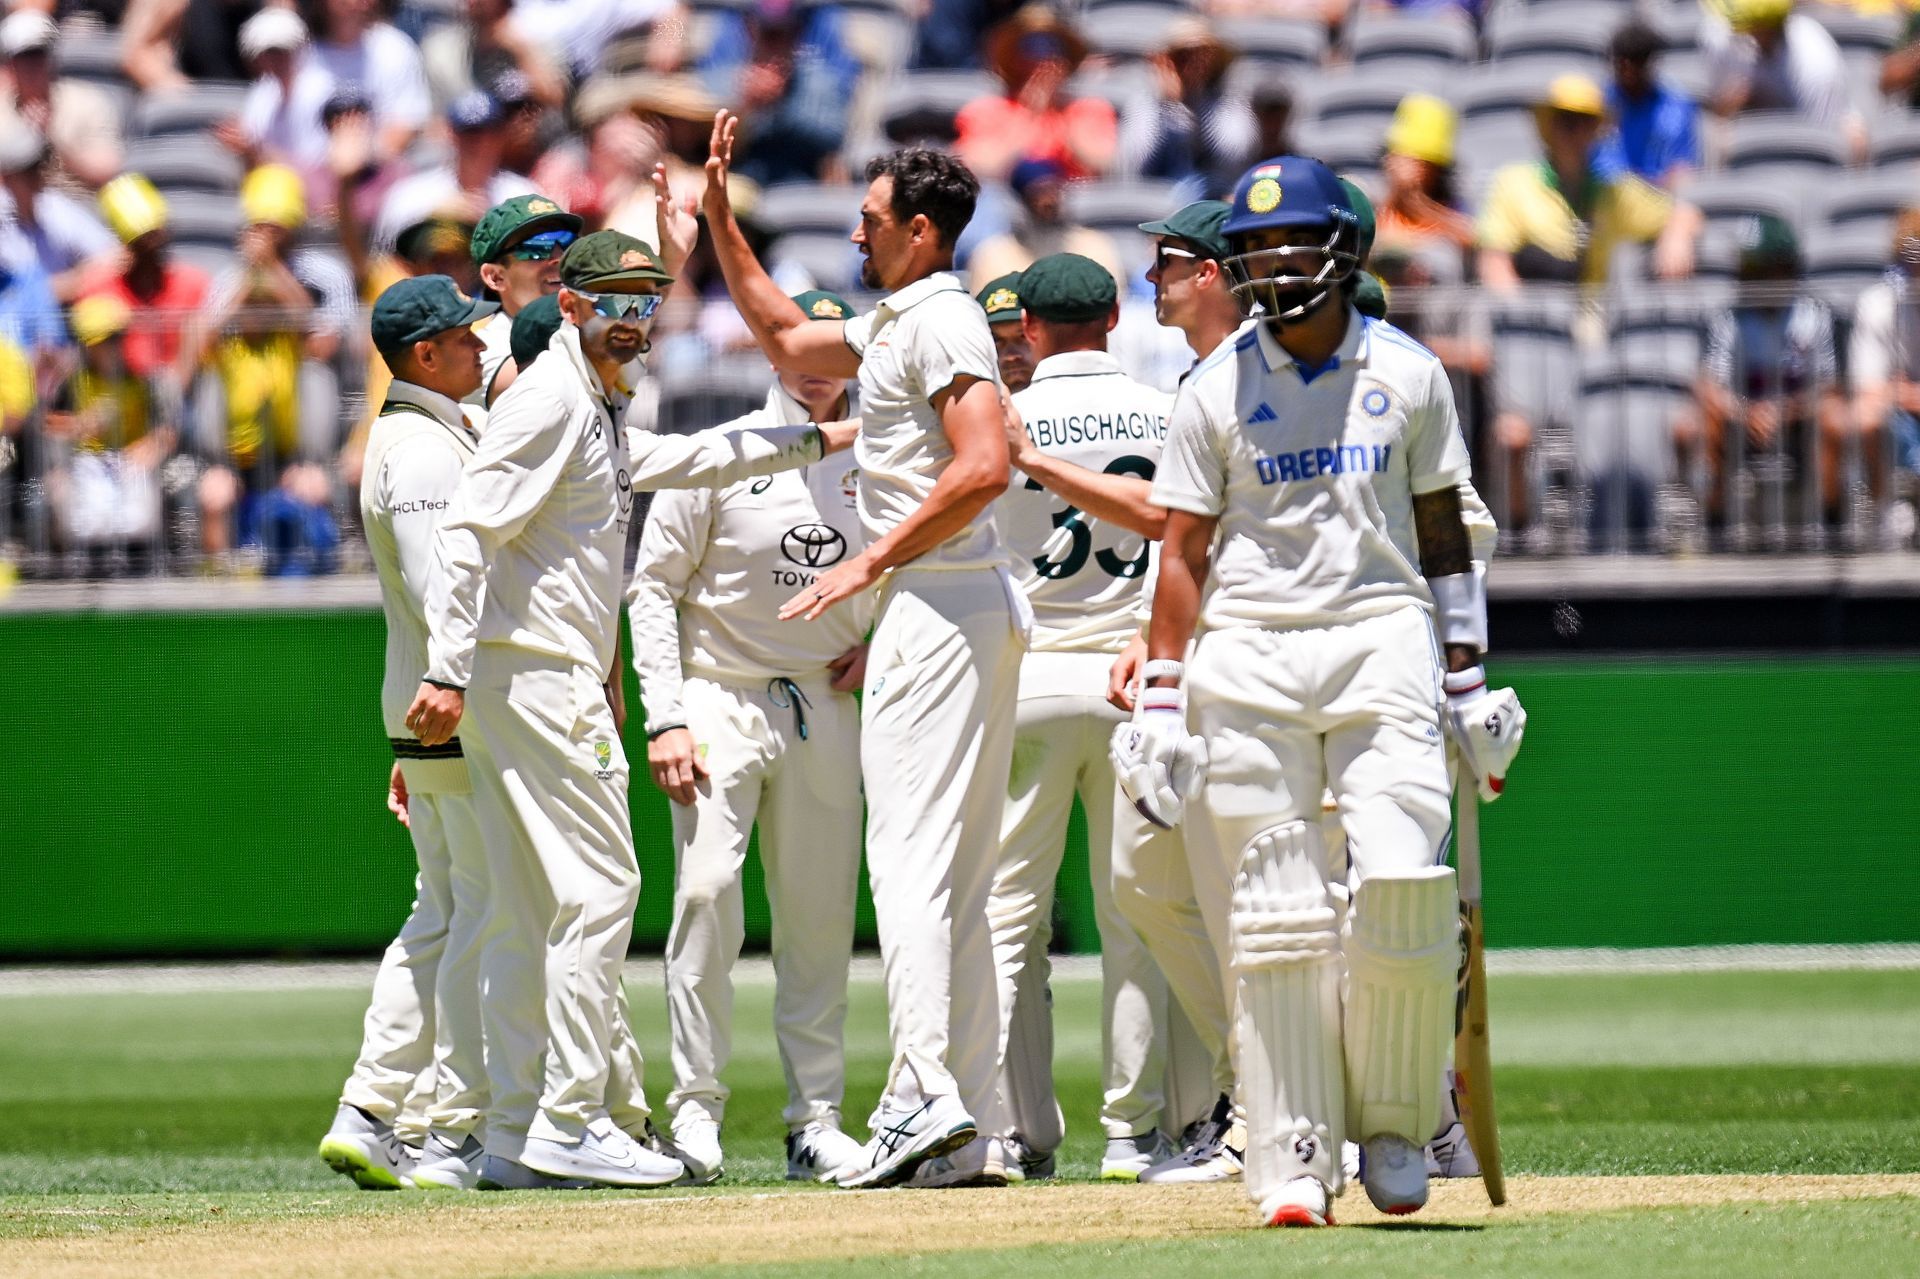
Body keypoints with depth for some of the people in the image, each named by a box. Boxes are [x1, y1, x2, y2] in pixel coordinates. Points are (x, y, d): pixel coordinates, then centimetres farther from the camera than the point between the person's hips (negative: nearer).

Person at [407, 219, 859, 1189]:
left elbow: (690, 460, 37)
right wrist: (449, 672, -25)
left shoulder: (603, 417, 20)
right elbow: (467, 531, -19)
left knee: (527, 909, 9)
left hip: (564, 681, 10)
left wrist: (816, 442, 35)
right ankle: (569, 1123, -14)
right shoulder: (548, 402, -11)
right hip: (536, 679, -10)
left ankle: (517, 1136, 10)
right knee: (599, 885, -11)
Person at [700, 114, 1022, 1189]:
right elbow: (786, 337, 37)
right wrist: (720, 217, 31)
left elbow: (985, 465, -24)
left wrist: (871, 564, -20)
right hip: (981, 614, 10)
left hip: (939, 604, -10)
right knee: (960, 875, 8)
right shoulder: (890, 326, 20)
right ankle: (978, 1129, 7)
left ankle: (926, 1091, -23)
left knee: (910, 857, -14)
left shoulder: (944, 323, -11)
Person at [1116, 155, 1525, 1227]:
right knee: (1276, 917, -3)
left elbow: (1444, 533, 11)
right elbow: (1183, 553, 5)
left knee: (1404, 883, -14)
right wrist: (1161, 705, -1)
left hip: (1382, 635, 0)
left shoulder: (1408, 374, 7)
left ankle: (1396, 1123, 3)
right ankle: (1295, 1158, 0)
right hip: (1248, 655, 0)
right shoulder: (1217, 391, 5)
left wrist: (1467, 678, 7)